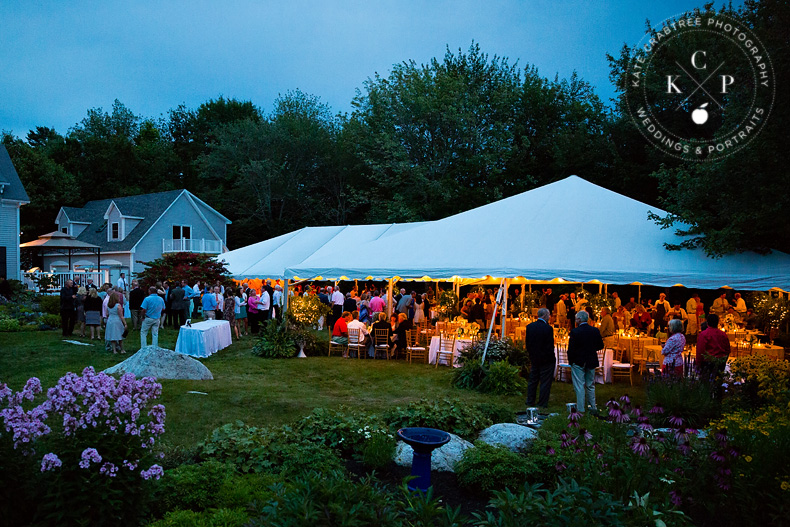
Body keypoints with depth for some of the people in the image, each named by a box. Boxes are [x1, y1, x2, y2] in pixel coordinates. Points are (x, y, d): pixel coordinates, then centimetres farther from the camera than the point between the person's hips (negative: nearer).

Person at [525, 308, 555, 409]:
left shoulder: (529, 326, 0)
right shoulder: (548, 328, -19)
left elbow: (527, 343, 7)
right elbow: (550, 346, -16)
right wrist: (552, 358, -4)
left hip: (534, 359, 6)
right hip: (546, 360, -6)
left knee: (532, 381, 15)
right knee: (545, 382, 4)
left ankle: (530, 401, 23)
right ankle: (542, 403, 9)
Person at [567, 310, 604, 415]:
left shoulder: (574, 332, -15)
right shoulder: (595, 331, -2)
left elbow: (571, 348, -15)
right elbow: (600, 346, 5)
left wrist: (570, 361, -1)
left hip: (578, 362, -5)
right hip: (591, 362, 5)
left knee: (579, 387, 1)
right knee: (590, 386, 17)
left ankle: (581, 409, 2)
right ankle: (593, 407, 23)